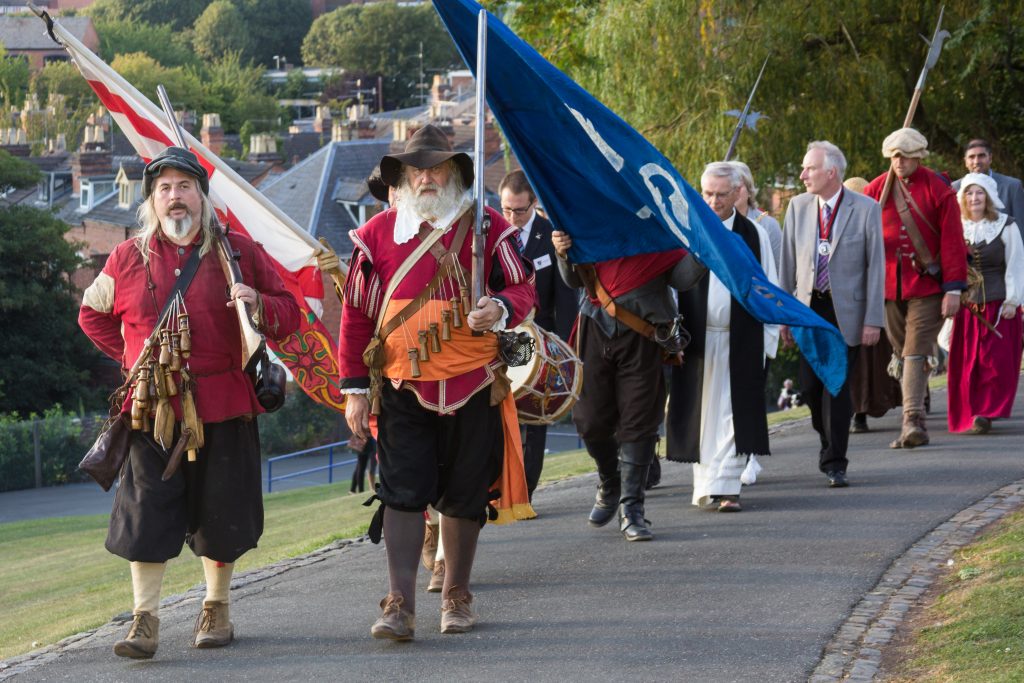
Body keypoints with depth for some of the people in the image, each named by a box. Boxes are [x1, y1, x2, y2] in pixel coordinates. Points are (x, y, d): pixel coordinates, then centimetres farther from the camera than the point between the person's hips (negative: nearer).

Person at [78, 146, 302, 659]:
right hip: (153, 408, 0)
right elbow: (92, 314, 22)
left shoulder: (239, 251, 4)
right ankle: (145, 621, -3)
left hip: (223, 407, 0)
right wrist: (131, 358, 10)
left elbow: (289, 314, 7)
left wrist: (257, 304, -15)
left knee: (221, 514, 6)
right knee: (147, 513, -5)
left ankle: (216, 611, 22)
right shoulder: (128, 258, 5)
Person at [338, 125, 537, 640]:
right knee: (402, 493, -8)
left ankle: (457, 596, 24)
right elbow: (357, 313, 6)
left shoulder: (488, 229, 1)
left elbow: (523, 288, 4)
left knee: (464, 495, 9)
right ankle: (400, 604, -9)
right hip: (403, 389, 0)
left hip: (474, 387, 0)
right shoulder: (377, 234, 2)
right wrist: (355, 388, 3)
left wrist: (502, 309, -21)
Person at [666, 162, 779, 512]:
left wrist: (767, 338, 2)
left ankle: (726, 486, -4)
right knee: (701, 414, 4)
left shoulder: (754, 235, 4)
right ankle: (705, 484, 14)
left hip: (741, 341, 0)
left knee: (733, 414, -4)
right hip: (696, 339, 1)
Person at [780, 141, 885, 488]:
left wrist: (873, 319, -10)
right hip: (809, 307, 3)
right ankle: (829, 443, 28)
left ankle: (834, 462, 3)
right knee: (810, 385, 3)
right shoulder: (798, 207, 5)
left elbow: (876, 265, -5)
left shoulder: (866, 209, -5)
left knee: (837, 385, -5)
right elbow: (788, 264, 8)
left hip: (846, 310, -3)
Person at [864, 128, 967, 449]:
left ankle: (913, 420, -18)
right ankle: (914, 423, 19)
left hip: (927, 286, -4)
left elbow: (952, 242, -5)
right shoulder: (875, 190, 5)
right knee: (902, 353, 10)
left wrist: (953, 289, -10)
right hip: (888, 286, 4)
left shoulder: (938, 190, -4)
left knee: (916, 352, -12)